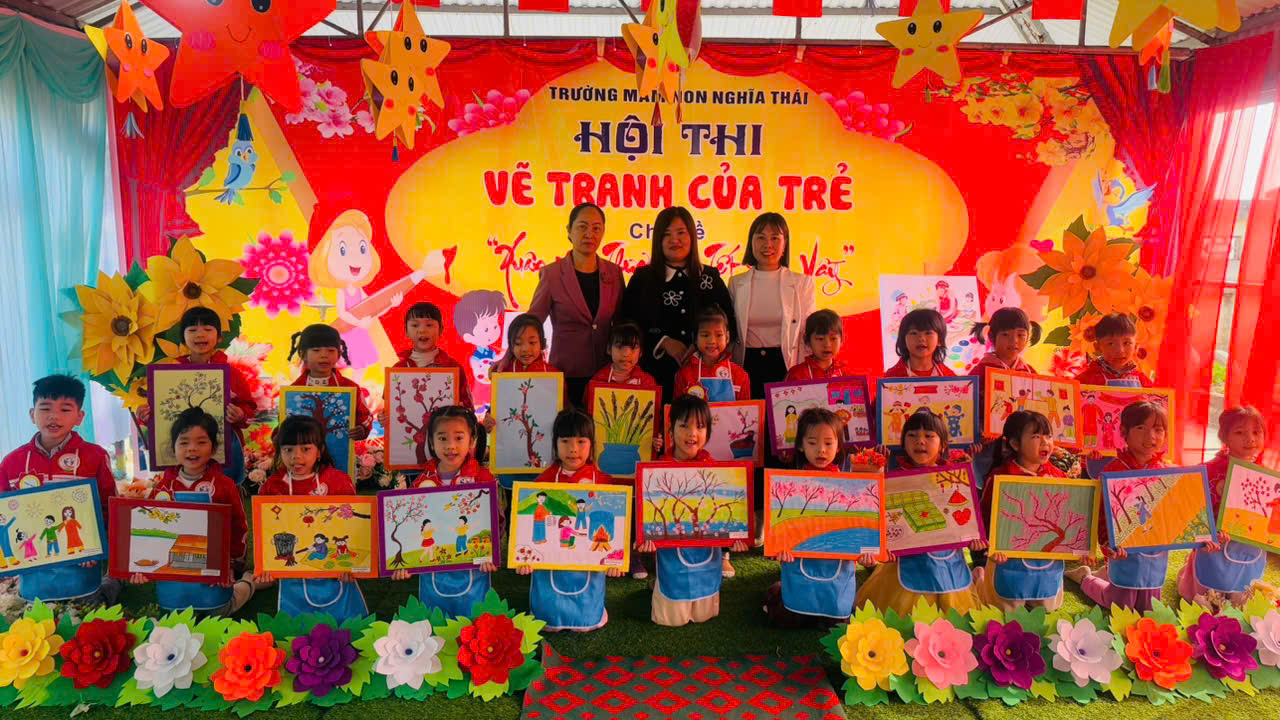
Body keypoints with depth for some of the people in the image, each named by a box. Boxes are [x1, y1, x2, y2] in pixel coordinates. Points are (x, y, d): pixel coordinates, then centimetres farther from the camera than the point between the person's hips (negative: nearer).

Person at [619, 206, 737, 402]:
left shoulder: (711, 277, 12)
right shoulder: (642, 278, 8)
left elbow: (730, 327, 8)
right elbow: (626, 325, 1)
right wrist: (664, 342, -9)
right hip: (656, 373, -1)